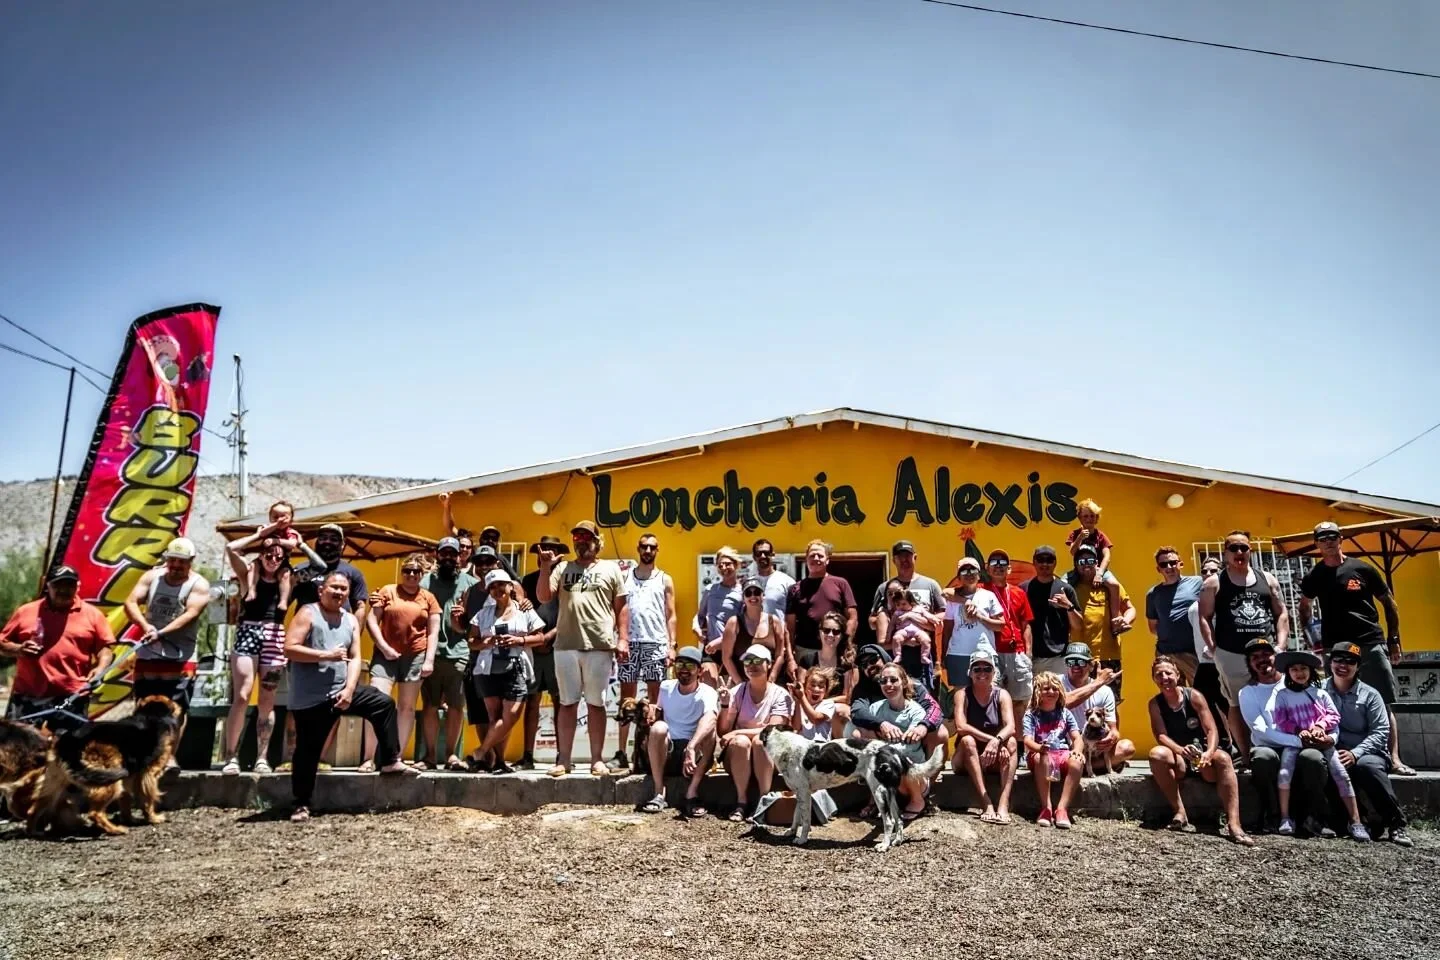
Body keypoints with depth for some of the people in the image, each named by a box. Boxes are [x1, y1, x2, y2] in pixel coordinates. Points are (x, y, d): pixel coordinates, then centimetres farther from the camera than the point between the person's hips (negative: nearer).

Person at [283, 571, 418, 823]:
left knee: (384, 704, 3)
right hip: (310, 698, -6)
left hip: (341, 690, 6)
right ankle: (301, 805, 15)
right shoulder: (307, 614, -7)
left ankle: (390, 761, 12)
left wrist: (349, 690, -9)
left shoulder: (351, 621, 9)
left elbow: (355, 658, 5)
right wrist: (326, 655, -20)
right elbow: (289, 649, -16)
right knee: (307, 750, 1)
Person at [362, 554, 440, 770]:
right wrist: (384, 647, -9)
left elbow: (433, 632, 6)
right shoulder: (387, 591, 5)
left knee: (407, 707, 6)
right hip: (386, 654, -2)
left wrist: (429, 659, -3)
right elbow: (371, 620, 0)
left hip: (415, 656, 2)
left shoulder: (428, 598, 8)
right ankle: (369, 759, -8)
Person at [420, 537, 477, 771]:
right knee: (430, 705, 4)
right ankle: (430, 754, 12)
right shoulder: (426, 580, 9)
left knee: (456, 706, 2)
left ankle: (451, 754, 11)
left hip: (458, 652, 0)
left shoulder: (469, 582, 8)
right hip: (430, 651, 0)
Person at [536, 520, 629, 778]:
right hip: (566, 646, 2)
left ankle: (597, 759, 10)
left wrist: (623, 639, -2)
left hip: (600, 647, -2)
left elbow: (621, 607, 6)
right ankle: (563, 759, 11)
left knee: (596, 703, 4)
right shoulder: (562, 568, 13)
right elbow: (543, 597, 3)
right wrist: (545, 568, -9)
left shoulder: (611, 569, 9)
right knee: (567, 703, 6)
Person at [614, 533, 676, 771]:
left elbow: (670, 616, 8)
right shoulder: (625, 576, 12)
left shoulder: (665, 580, 11)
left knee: (656, 698, 1)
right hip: (630, 642, 1)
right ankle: (621, 753, 4)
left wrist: (671, 645, -3)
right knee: (626, 697, 2)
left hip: (656, 643, -1)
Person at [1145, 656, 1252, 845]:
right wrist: (1181, 750, -35)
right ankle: (1180, 814, -24)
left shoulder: (1194, 696, -6)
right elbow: (1161, 735, -13)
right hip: (1178, 760, 1)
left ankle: (1233, 824, -43)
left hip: (1203, 756, 0)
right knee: (1157, 753, -32)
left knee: (1222, 758, -34)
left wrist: (1209, 753, -34)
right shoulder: (1155, 704, -2)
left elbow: (1212, 730, -12)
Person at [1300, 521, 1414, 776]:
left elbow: (1389, 603, 6)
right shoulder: (1314, 577, 5)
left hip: (1372, 644, -1)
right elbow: (1305, 607, 21)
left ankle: (1394, 758, 0)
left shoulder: (1362, 569, 0)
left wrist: (1394, 639, 3)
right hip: (1335, 648, 1)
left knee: (1385, 703, -1)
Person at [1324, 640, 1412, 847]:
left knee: (1366, 766, -37)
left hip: (1367, 753, -1)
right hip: (1334, 753, 1)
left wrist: (1354, 754, -17)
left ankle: (1396, 822, -21)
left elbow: (1380, 732, -2)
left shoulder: (1370, 695, 5)